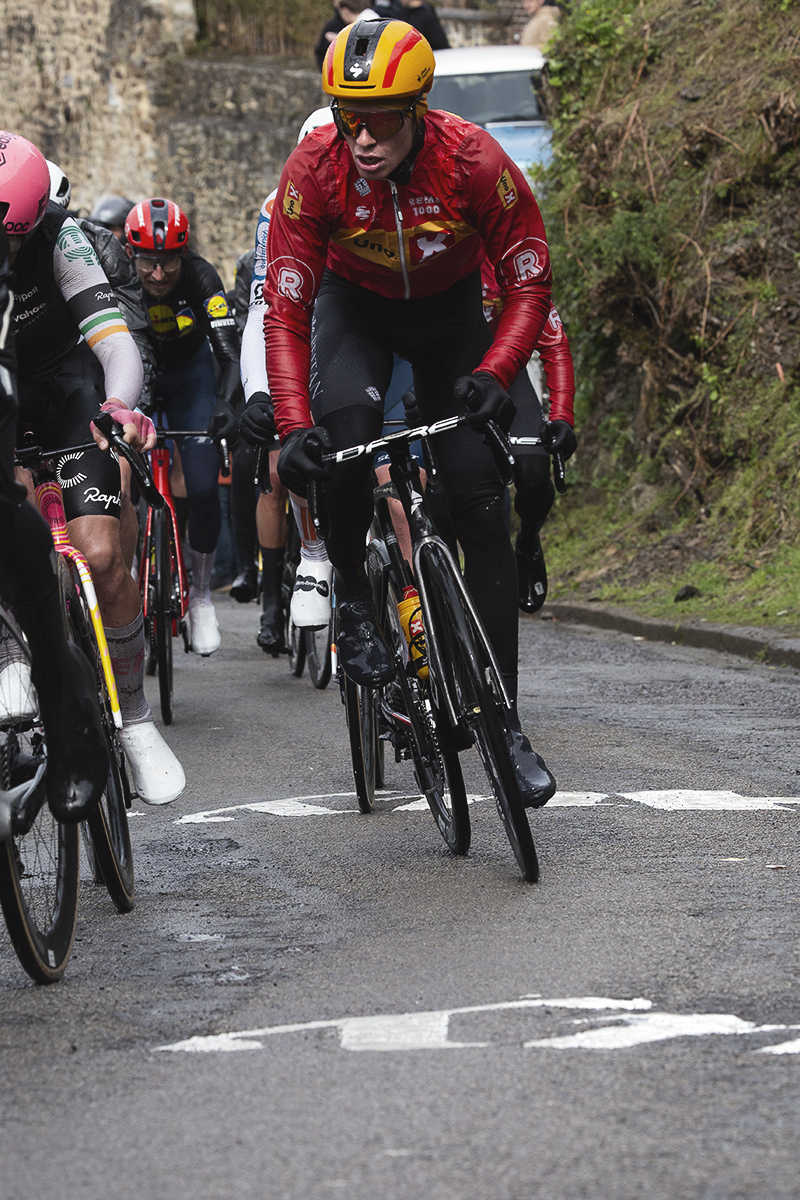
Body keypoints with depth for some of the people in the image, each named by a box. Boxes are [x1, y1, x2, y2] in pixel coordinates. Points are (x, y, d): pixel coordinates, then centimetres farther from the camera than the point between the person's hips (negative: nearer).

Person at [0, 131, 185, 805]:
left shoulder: (56, 237, -25)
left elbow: (115, 342, -32)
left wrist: (120, 406, -53)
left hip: (59, 385, -1)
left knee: (100, 558, -16)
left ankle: (133, 717, 3)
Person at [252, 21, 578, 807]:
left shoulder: (473, 161, -31)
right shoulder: (314, 169, -29)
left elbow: (529, 285, -21)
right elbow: (286, 312, -26)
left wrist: (494, 374, -37)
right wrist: (293, 426, -38)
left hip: (449, 309, 0)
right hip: (355, 306, 0)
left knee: (482, 509, -9)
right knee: (343, 438, -33)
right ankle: (351, 594, -5)